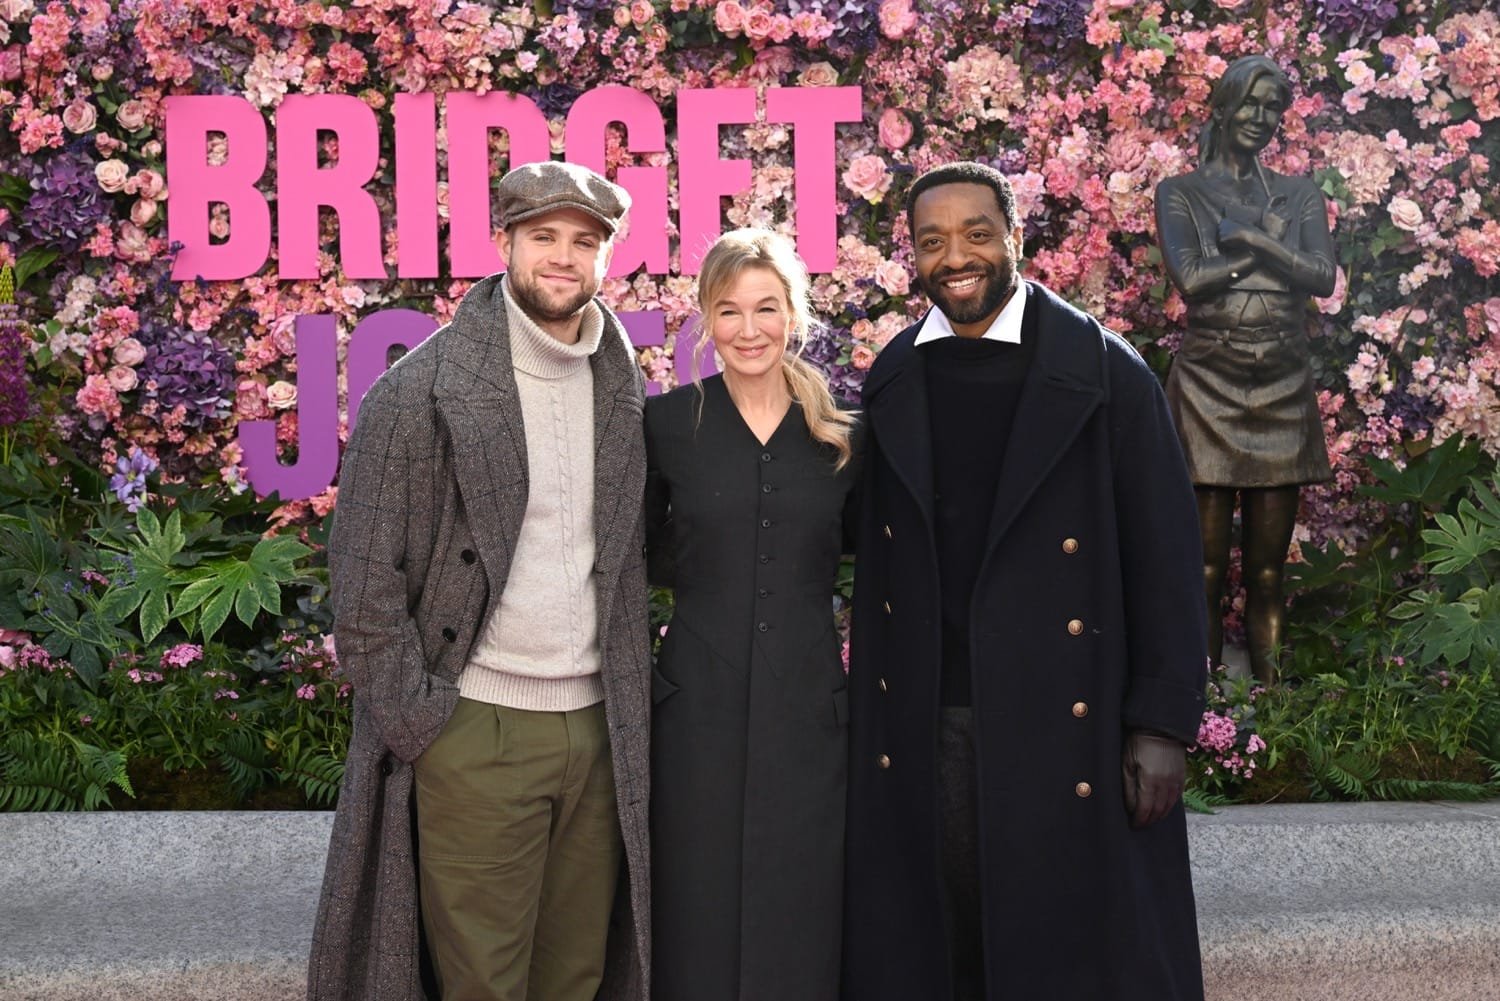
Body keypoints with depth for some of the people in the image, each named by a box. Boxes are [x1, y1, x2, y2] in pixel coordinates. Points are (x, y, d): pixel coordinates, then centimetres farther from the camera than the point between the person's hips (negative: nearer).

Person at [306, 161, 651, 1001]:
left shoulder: (624, 392, 9)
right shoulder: (423, 389, -7)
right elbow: (365, 577, -8)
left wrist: (633, 704, 10)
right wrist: (417, 721, -9)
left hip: (597, 729, 5)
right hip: (474, 733, -4)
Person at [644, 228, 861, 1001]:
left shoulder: (842, 435, 3)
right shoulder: (667, 422, -1)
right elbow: (647, 558, 8)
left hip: (808, 711, 1)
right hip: (699, 709, -1)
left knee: (800, 919, 9)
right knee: (699, 919, 7)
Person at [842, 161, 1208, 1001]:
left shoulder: (1107, 374, -5)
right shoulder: (892, 381, 7)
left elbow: (1165, 558, -6)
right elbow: (879, 552, 11)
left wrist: (1163, 724, -9)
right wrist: (876, 705, 10)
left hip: (1069, 727, -3)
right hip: (923, 728, 4)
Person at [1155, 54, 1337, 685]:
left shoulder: (1299, 196, 15)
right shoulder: (1180, 193, 7)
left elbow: (1325, 277, -1)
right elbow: (1189, 276, -10)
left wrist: (1247, 236, -10)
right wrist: (1270, 242, -5)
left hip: (1283, 391, 3)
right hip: (1208, 388, -3)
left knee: (1269, 571, 5)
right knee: (1207, 568, -2)